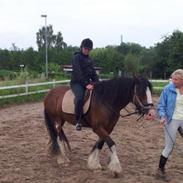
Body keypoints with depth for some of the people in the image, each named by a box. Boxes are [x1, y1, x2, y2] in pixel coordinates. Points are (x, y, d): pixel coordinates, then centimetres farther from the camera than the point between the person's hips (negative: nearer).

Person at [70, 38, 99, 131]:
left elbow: (93, 73, 17)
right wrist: (86, 84, -24)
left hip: (87, 83, 7)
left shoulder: (89, 59, 18)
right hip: (77, 83, -7)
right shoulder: (76, 58, -5)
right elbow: (78, 73, -16)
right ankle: (78, 121, -27)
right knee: (80, 97, -34)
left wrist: (97, 83, 0)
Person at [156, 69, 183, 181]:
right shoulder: (168, 89, -10)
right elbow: (161, 105, -5)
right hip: (171, 121, -4)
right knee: (169, 147, 0)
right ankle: (160, 170, 16)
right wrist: (162, 116, -21)